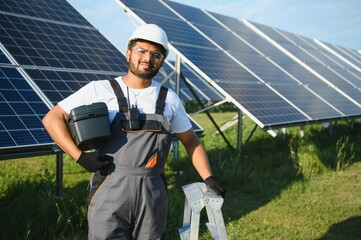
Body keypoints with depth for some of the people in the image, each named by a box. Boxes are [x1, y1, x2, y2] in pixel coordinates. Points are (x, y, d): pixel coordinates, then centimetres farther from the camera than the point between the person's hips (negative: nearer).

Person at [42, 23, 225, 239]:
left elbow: (191, 141, 20)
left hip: (153, 196, 3)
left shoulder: (169, 99, 11)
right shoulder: (100, 90, 2)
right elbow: (52, 119, 2)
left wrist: (208, 178, 8)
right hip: (110, 191, -3)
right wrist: (80, 156, -9)